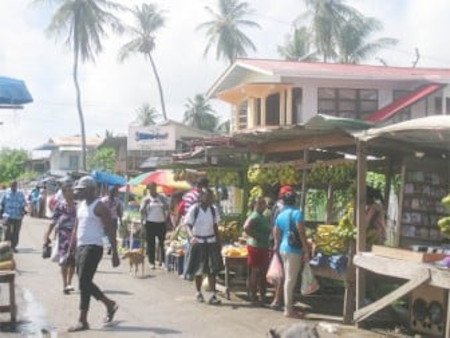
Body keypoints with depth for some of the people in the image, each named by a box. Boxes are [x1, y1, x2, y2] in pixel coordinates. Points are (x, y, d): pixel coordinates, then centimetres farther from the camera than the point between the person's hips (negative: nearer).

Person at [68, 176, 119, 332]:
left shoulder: (99, 207, -10)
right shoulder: (81, 205, 15)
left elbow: (110, 231, -12)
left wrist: (115, 253, -15)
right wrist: (70, 250, 17)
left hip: (93, 248, -9)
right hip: (81, 247, 9)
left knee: (84, 283, -8)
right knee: (85, 283, 13)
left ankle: (82, 321, -2)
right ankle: (110, 304, 29)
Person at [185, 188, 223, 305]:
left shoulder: (213, 210, 3)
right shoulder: (194, 209, -9)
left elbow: (215, 226, 10)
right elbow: (188, 225, -9)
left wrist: (219, 242, 10)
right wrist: (192, 236, -28)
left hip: (211, 242, 3)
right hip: (198, 242, -3)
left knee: (212, 269, -2)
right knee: (198, 270, 8)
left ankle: (213, 295, -1)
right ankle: (198, 293, 25)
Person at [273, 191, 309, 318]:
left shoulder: (280, 215, 11)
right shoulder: (297, 213, -10)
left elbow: (276, 234, 15)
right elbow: (301, 233, -16)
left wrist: (277, 247, 26)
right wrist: (306, 250, -14)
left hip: (283, 248, 7)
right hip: (294, 249, -7)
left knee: (288, 279, 14)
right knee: (290, 280, -4)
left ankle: (288, 307, 20)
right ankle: (288, 310, -1)